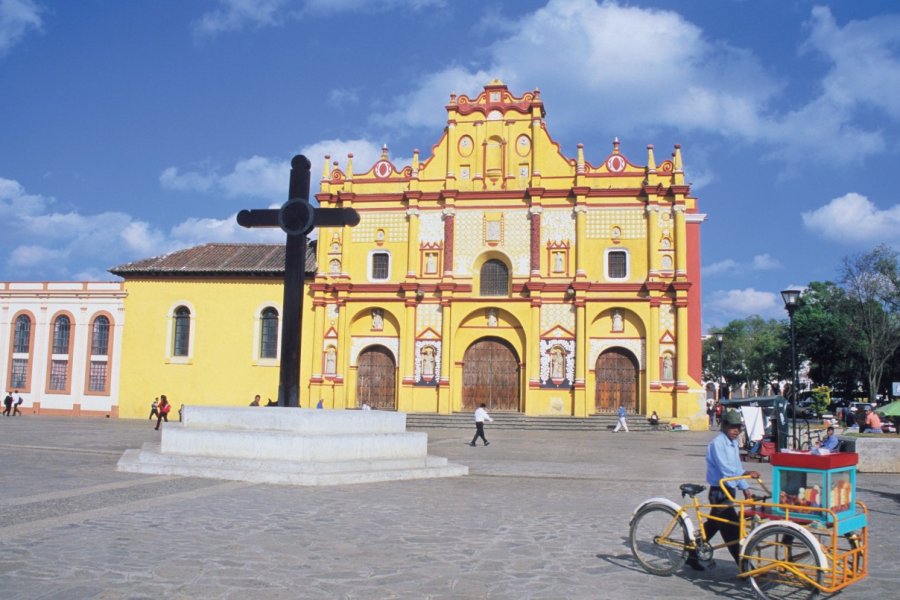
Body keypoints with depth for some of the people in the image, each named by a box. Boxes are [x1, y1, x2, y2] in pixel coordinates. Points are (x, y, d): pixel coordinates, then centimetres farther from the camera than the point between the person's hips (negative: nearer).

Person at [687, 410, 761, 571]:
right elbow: (724, 468, -26)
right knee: (733, 530, -8)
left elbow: (736, 468, 16)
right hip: (719, 492, -10)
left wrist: (745, 488, 4)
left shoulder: (734, 443, 14)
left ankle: (692, 555, 28)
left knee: (712, 525, 17)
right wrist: (745, 473, -34)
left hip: (729, 490, 10)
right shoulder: (717, 443, -16)